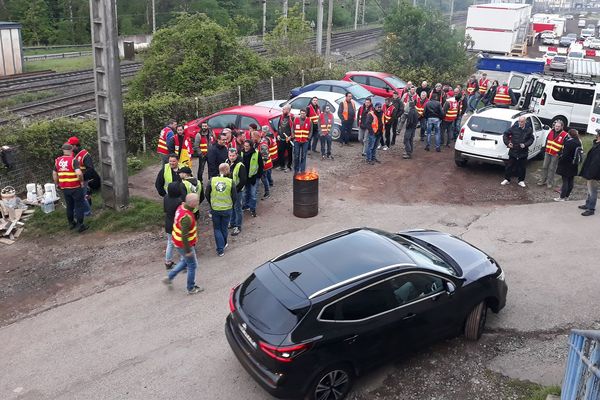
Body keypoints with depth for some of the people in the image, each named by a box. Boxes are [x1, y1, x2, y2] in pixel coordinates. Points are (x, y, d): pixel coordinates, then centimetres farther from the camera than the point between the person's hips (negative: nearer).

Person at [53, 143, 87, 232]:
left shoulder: (57, 161, 4)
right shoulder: (73, 160, -15)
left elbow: (54, 174, 12)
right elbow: (79, 173, -27)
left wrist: (57, 184, 23)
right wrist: (81, 181, -10)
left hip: (64, 188, 6)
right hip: (75, 187, -6)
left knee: (69, 206, 19)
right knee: (79, 206, 3)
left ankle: (71, 223, 29)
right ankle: (80, 225, 4)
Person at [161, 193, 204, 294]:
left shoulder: (182, 206, -5)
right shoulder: (187, 217, -34)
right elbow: (184, 236, -30)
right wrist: (188, 250, -20)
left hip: (177, 240, 9)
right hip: (184, 244, -9)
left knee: (185, 261, 28)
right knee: (192, 265, 10)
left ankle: (169, 277, 35)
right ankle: (191, 288, 26)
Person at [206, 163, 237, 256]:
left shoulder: (212, 180, -11)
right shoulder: (230, 182, -14)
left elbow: (207, 194, -2)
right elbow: (235, 197, -8)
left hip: (215, 209, 0)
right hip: (227, 209, 0)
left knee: (217, 229, 13)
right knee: (224, 228, 20)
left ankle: (220, 249, 9)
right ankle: (224, 244, 39)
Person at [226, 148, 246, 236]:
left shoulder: (240, 165, -21)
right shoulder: (227, 162, 0)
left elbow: (243, 180, -20)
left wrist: (236, 189, -17)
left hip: (237, 190, -7)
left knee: (237, 208, 2)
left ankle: (238, 227, 12)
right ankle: (232, 223, 36)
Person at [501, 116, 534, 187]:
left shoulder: (529, 129, -4)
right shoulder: (514, 127, -7)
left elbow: (531, 139, 3)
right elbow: (505, 135, 2)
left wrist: (525, 145, -13)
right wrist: (508, 143, -9)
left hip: (523, 152, 1)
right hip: (513, 151, -1)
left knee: (522, 167, 10)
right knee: (509, 166, 6)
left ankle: (521, 181, 25)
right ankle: (507, 179, 21)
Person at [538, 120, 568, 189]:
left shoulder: (564, 135, -13)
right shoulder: (551, 132, 4)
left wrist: (559, 153, -14)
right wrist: (545, 149, 12)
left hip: (555, 155, -5)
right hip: (548, 153, 5)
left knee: (552, 168, 2)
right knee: (544, 167, 10)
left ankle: (550, 182, 13)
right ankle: (543, 180, 22)